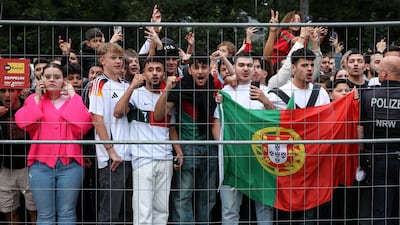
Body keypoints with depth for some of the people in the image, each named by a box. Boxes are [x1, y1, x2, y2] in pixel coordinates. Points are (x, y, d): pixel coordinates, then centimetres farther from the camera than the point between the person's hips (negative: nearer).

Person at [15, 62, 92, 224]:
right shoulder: (34, 100, 11)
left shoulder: (73, 100, 10)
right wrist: (37, 97, -3)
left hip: (70, 164, 0)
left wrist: (73, 96, -4)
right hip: (41, 164, 0)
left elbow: (83, 124, -10)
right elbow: (23, 123, -8)